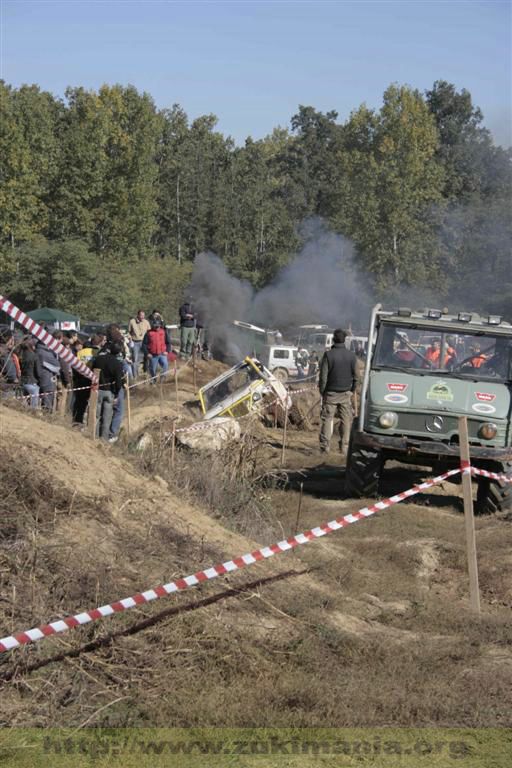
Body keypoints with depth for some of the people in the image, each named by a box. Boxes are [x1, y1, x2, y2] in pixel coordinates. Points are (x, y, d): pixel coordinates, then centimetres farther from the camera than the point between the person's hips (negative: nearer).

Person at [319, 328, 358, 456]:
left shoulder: (328, 355, -10)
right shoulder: (351, 356, -1)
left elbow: (323, 376, -8)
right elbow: (356, 376, 4)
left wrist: (322, 391, 4)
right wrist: (352, 390, 16)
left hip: (331, 393, -2)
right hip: (346, 393, 2)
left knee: (327, 419, 5)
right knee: (346, 420, 7)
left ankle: (324, 447, 4)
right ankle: (344, 448, 7)